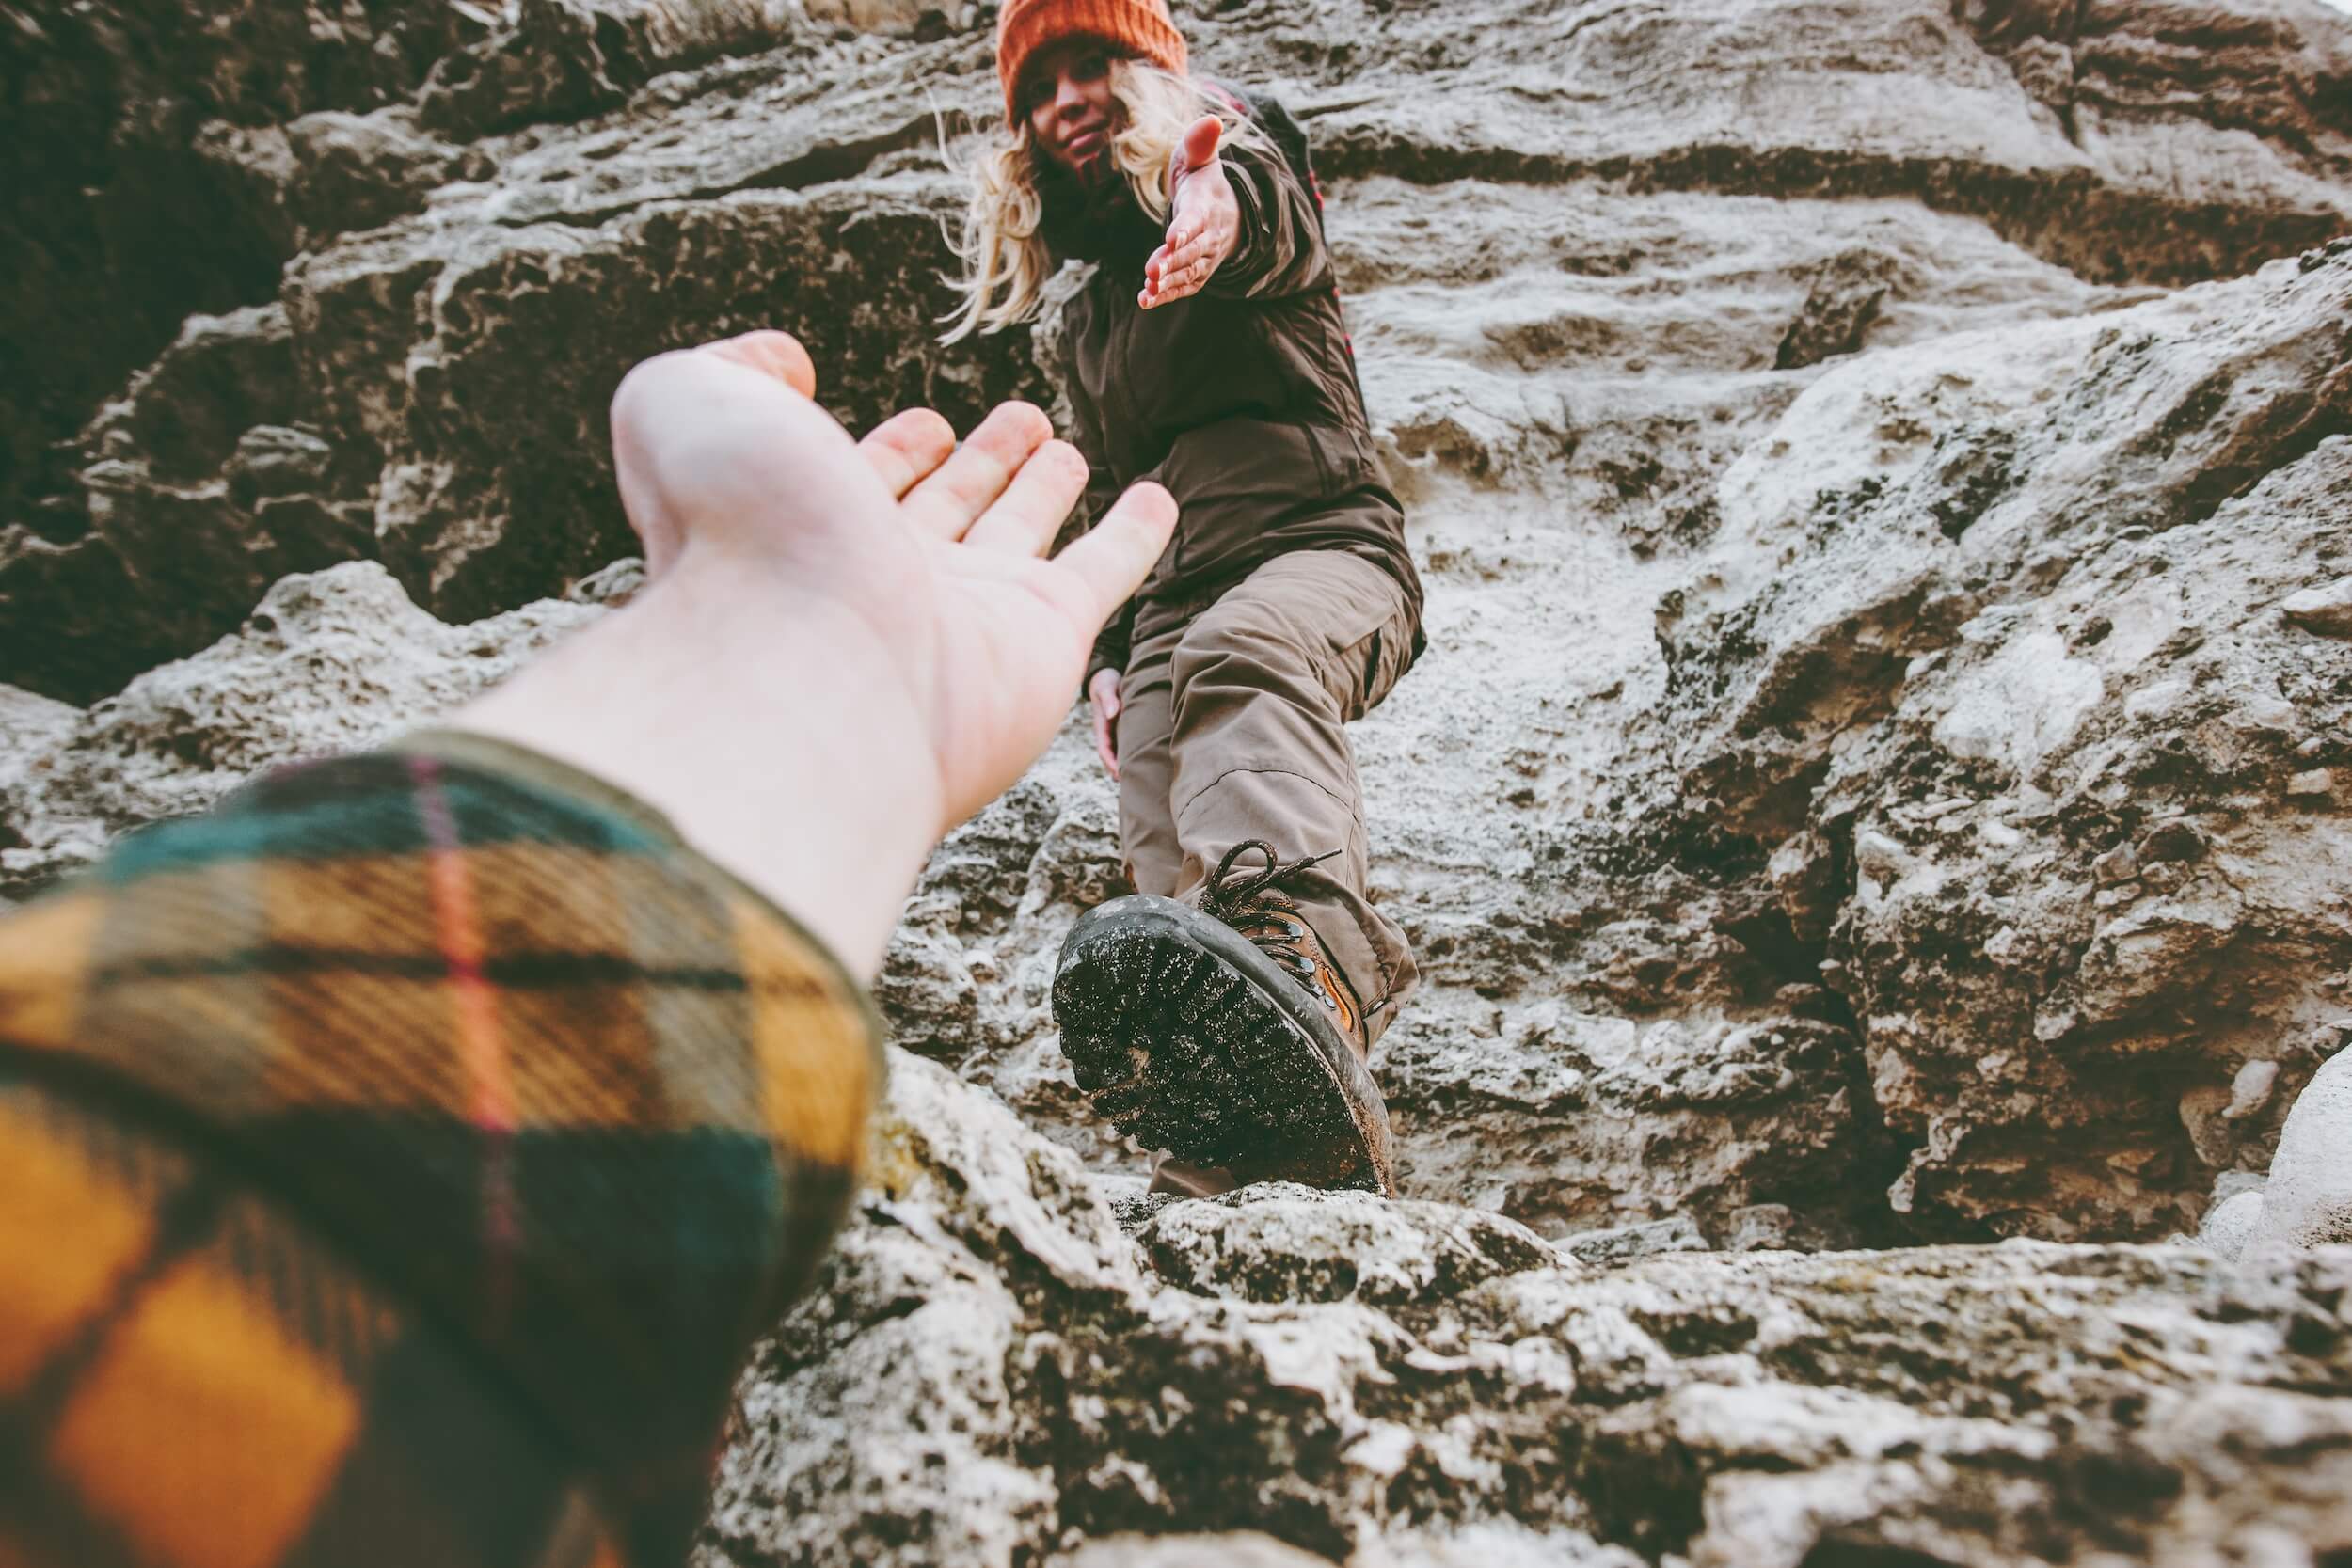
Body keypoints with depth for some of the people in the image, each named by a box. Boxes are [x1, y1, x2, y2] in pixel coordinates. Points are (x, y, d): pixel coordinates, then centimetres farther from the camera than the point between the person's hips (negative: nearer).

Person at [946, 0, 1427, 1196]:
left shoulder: (1237, 159, 12)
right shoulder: (1088, 319, 30)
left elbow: (1272, 221, -15)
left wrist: (1224, 205, -40)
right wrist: (1105, 659, 18)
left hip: (1317, 543, -6)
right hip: (1166, 614, 6)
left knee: (1241, 659, -41)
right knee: (1179, 900, -15)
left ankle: (1303, 949, -67)